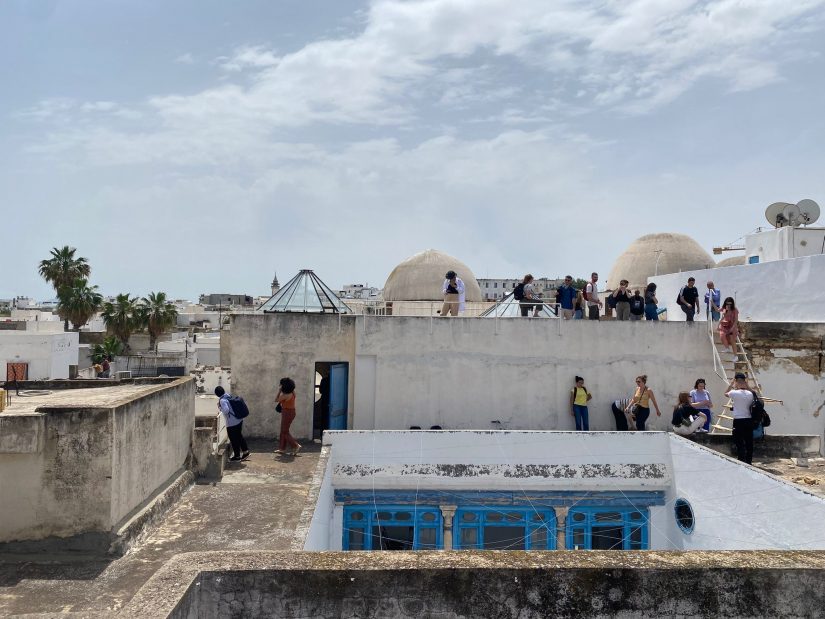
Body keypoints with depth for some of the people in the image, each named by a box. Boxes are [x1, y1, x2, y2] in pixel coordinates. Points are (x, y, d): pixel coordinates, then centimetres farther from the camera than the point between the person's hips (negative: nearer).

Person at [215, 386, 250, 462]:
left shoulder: (222, 400, -18)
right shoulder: (228, 396, 7)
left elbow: (226, 410, -28)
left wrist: (220, 407, -10)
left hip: (231, 423, -8)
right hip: (239, 420, 8)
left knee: (234, 439, 5)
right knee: (239, 436, 21)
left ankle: (237, 456, 16)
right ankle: (245, 451, 29)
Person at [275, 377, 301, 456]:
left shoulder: (285, 395, -23)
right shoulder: (292, 392, 3)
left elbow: (277, 400, -8)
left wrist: (279, 391, -5)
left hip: (287, 413, -9)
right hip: (291, 412, 9)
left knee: (285, 432, 0)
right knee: (283, 431, 15)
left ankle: (296, 446, -7)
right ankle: (282, 448, 20)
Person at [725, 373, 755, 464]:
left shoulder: (734, 393, -10)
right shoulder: (750, 394, 1)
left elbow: (726, 394, 11)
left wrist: (731, 383, 16)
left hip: (738, 421, -4)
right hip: (749, 420, 4)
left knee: (740, 444, -2)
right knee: (749, 443, 11)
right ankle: (748, 462, 18)